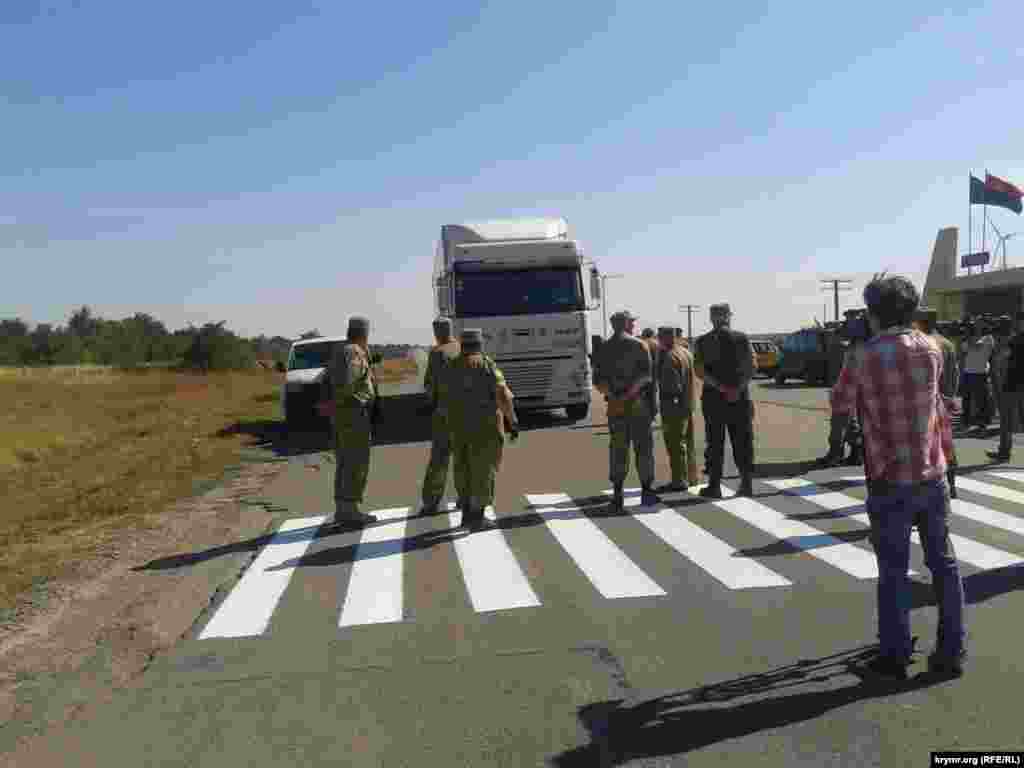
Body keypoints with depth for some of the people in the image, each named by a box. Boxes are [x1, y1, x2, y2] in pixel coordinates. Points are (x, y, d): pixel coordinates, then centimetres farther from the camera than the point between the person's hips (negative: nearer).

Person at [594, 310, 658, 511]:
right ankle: (646, 491, 9)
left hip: (615, 406, 3)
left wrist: (614, 397, -6)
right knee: (643, 447, 6)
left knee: (618, 449, 7)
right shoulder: (639, 345, -3)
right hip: (638, 404, -3)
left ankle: (617, 495, 3)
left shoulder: (604, 348, 8)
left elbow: (598, 381, 0)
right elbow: (646, 375, -13)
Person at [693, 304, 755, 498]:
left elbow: (699, 371, -9)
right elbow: (751, 367, -6)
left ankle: (714, 486, 5)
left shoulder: (703, 341, 2)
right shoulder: (742, 338, 4)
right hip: (740, 397, 1)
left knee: (715, 443, 4)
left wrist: (720, 387, -13)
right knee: (743, 442, 8)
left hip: (713, 397, -1)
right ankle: (747, 483, 8)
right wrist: (739, 388, -12)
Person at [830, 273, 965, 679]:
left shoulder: (864, 359, -12)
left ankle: (895, 655, 16)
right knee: (943, 563, 14)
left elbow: (839, 408, 1)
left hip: (890, 481, -4)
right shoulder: (931, 349, 1)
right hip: (933, 475, 4)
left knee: (893, 571, 6)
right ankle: (951, 652, 22)